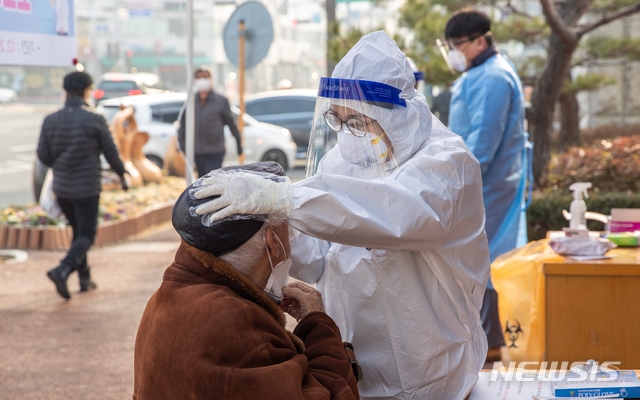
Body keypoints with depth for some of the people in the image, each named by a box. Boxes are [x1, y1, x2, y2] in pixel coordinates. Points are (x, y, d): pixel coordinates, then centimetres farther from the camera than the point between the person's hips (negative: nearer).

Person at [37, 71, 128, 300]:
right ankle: (62, 271, -21)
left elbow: (43, 155, 0)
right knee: (86, 236, 0)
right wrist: (122, 175, 12)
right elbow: (110, 152, -5)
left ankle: (84, 278, 23)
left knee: (78, 231, 20)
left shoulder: (51, 120, -2)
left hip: (61, 187, 5)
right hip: (87, 187, -5)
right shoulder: (95, 120, -13)